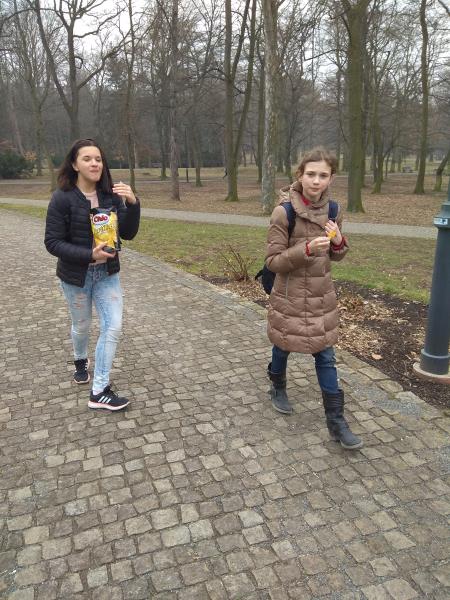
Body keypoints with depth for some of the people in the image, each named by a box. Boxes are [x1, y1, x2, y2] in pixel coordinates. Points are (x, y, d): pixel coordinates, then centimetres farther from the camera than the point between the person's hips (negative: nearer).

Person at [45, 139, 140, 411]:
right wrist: (89, 255, -26)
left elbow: (128, 233, -7)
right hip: (76, 275, -3)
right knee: (82, 325, 16)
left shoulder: (111, 194, -5)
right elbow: (53, 242, -15)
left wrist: (133, 203, -23)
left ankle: (99, 391, 7)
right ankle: (81, 361, 51)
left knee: (114, 326, -5)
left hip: (108, 272, 3)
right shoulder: (63, 198, -16)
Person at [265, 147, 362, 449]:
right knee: (283, 346, 17)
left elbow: (336, 256, 9)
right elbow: (273, 261, -16)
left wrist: (338, 241, -14)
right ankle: (278, 388, 47)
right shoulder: (283, 212, -17)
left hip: (323, 296, 4)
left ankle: (336, 421, 16)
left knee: (326, 356, 7)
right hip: (290, 297, -4)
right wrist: (307, 249, -30)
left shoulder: (333, 210, -1)